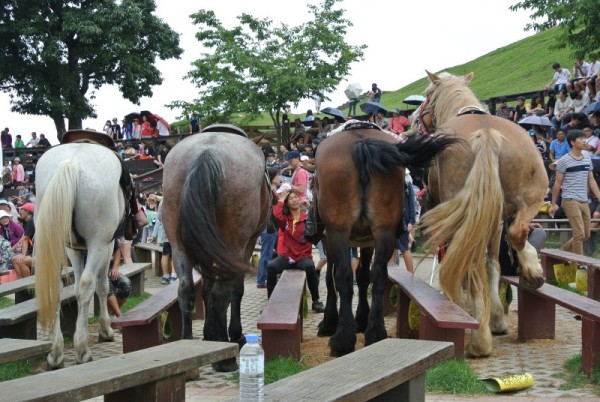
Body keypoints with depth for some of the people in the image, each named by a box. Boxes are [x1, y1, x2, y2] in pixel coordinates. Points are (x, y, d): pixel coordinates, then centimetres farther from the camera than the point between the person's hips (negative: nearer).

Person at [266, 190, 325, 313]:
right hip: (287, 256, 2)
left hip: (303, 256, -1)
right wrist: (281, 199, -7)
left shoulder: (308, 218, 0)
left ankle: (316, 301, -18)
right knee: (271, 266, -28)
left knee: (310, 267, -35)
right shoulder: (284, 218, 5)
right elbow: (275, 215, -18)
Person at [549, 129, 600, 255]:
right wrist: (553, 204, -3)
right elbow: (557, 183, -3)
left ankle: (562, 251, 28)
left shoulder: (587, 160, 12)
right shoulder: (564, 161, -6)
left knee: (586, 235, 10)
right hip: (570, 201, -7)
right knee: (579, 234, -11)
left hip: (584, 201, 7)